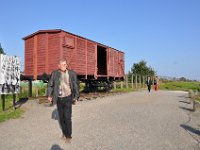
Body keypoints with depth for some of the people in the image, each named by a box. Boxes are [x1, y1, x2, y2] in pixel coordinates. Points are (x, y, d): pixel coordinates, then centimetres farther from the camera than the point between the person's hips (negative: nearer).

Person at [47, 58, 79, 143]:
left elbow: (76, 86, -2)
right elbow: (50, 85, 6)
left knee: (67, 117, -6)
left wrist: (76, 97, -4)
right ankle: (64, 133, 28)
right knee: (61, 117, 11)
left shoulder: (72, 73, -7)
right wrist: (49, 95, -2)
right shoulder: (54, 73, -3)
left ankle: (68, 136, 9)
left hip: (68, 98, -2)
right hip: (59, 99, 3)